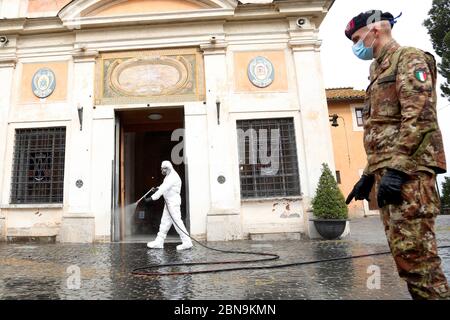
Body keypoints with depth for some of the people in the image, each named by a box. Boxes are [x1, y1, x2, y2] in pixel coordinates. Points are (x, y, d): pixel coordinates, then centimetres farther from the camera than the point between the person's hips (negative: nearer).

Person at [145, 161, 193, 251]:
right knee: (165, 221, 11)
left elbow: (163, 189, -24)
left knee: (177, 221, -10)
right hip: (168, 203, 10)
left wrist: (152, 198, -26)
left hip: (173, 202, -10)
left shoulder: (173, 177, -16)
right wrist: (157, 188, 1)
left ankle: (187, 242, -6)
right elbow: (163, 187, 22)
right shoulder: (169, 177, 19)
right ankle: (159, 242, 18)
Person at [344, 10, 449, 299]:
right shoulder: (381, 72, 26)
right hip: (388, 171, 9)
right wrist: (369, 175, 20)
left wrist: (397, 168, -23)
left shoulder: (409, 59, 0)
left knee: (413, 250, -11)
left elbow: (418, 117, -15)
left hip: (407, 171, -9)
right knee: (402, 250, 10)